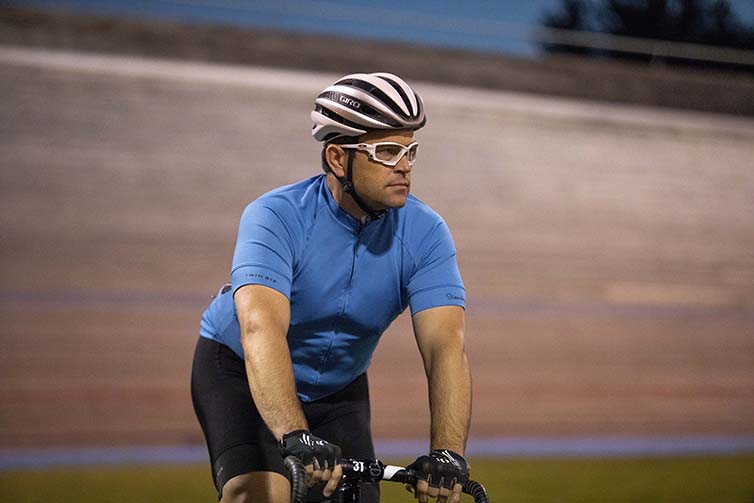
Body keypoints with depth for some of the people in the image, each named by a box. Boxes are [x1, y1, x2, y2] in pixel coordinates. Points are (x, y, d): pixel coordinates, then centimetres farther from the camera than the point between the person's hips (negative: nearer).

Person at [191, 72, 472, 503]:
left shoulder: (425, 233, -19)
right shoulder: (277, 217, -29)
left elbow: (446, 345, -29)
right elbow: (261, 328, -44)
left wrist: (447, 453, -45)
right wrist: (296, 437, -59)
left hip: (337, 389, 4)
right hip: (241, 373, -4)